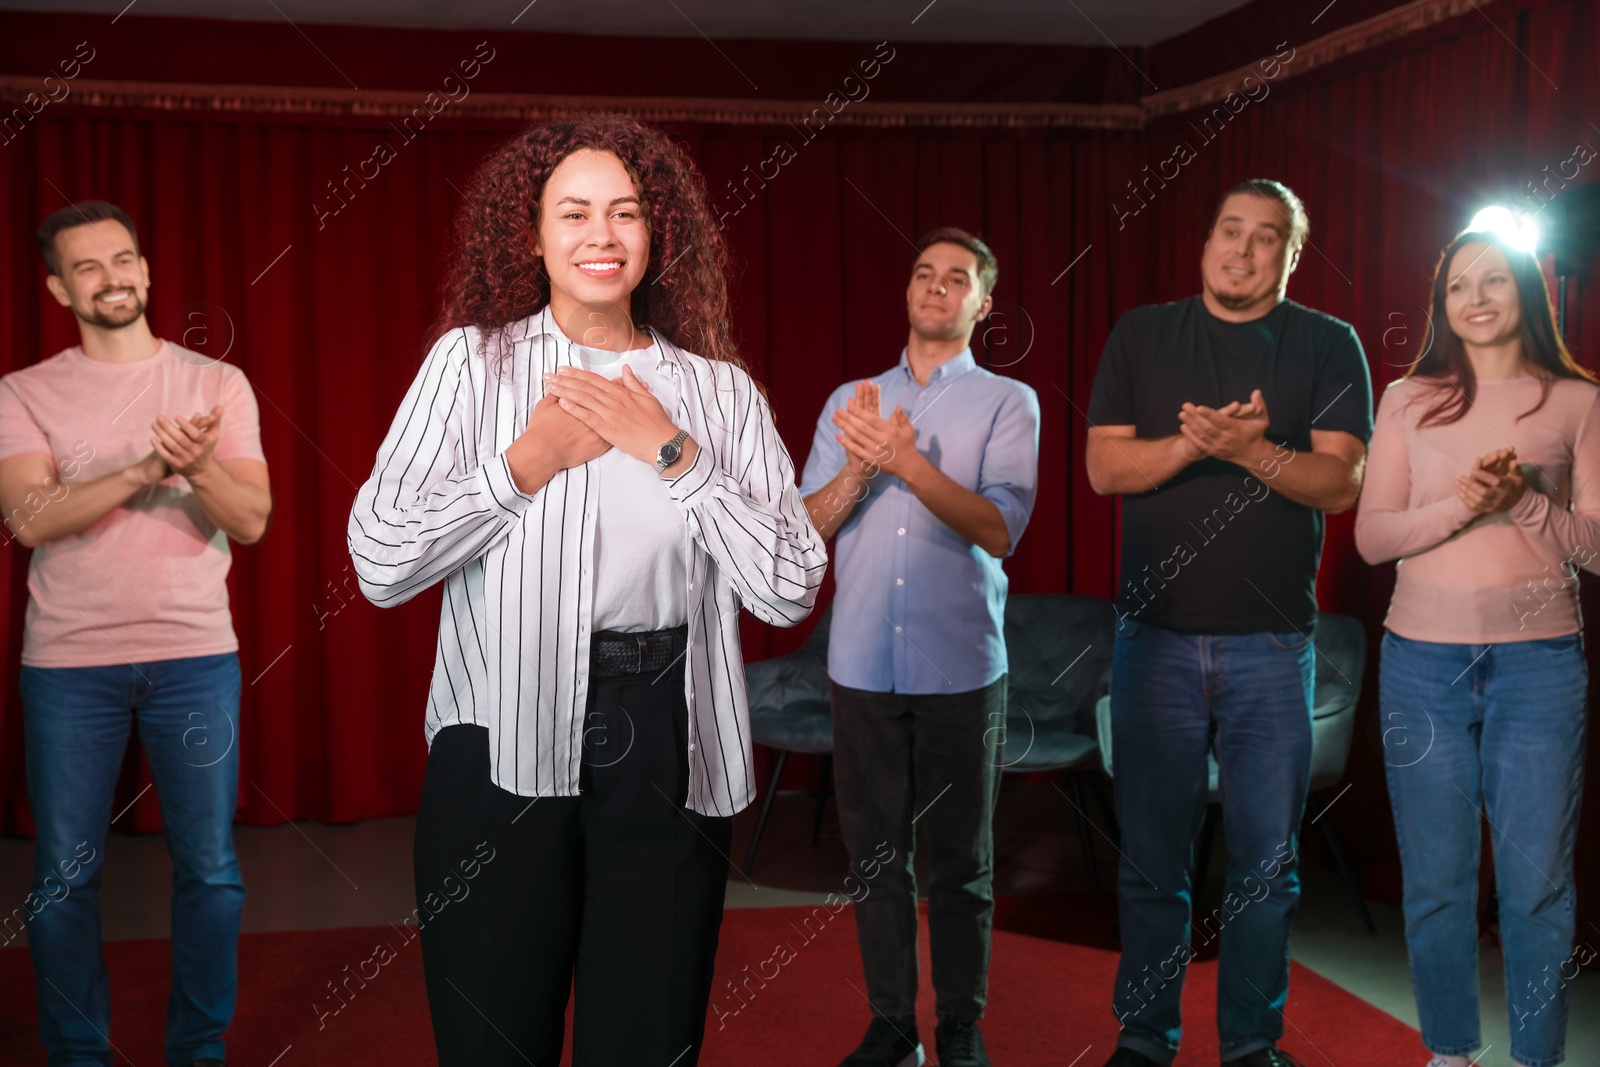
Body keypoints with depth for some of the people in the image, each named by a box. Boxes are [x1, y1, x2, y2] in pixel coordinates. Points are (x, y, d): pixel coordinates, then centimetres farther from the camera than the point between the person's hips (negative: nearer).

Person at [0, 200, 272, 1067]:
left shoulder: (217, 383, 6)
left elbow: (252, 522, -1)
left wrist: (200, 468, -22)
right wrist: (149, 468, -21)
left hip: (195, 655, 0)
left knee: (209, 869, 2)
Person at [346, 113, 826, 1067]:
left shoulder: (720, 389, 6)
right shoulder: (473, 360, 3)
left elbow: (792, 592, -4)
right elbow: (380, 562, -6)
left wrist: (669, 451, -8)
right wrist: (530, 462, -8)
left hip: (665, 757, 2)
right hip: (501, 747, -1)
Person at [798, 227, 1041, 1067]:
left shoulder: (1008, 402, 3)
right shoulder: (850, 401, 11)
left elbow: (999, 529, -11)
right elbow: (807, 525, 3)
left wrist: (907, 461, -21)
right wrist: (861, 465, -15)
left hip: (961, 669, -2)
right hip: (862, 666, 2)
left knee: (961, 857, 6)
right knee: (874, 851, 7)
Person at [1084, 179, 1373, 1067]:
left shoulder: (1327, 346, 5)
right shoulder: (1141, 337, 7)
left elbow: (1341, 482, -5)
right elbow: (1105, 468, -1)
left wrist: (1252, 450, -21)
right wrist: (1192, 442, -18)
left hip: (1273, 639, 0)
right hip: (1156, 635, 0)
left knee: (1266, 859, 5)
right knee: (1151, 854, 6)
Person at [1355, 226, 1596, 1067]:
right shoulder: (1409, 400, 6)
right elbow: (1370, 537, 1)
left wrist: (1524, 502, -16)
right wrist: (1461, 505, -16)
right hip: (1423, 658, 1)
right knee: (1435, 878, 7)